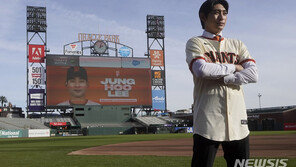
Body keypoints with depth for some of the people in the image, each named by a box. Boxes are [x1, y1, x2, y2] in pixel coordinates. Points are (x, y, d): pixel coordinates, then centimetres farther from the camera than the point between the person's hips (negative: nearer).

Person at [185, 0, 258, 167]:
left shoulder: (237, 45, 20)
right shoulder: (195, 43, 9)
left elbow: (253, 74, 4)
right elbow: (202, 70, -12)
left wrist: (220, 78, -7)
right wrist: (234, 67, 0)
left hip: (238, 122, 4)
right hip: (208, 121, -4)